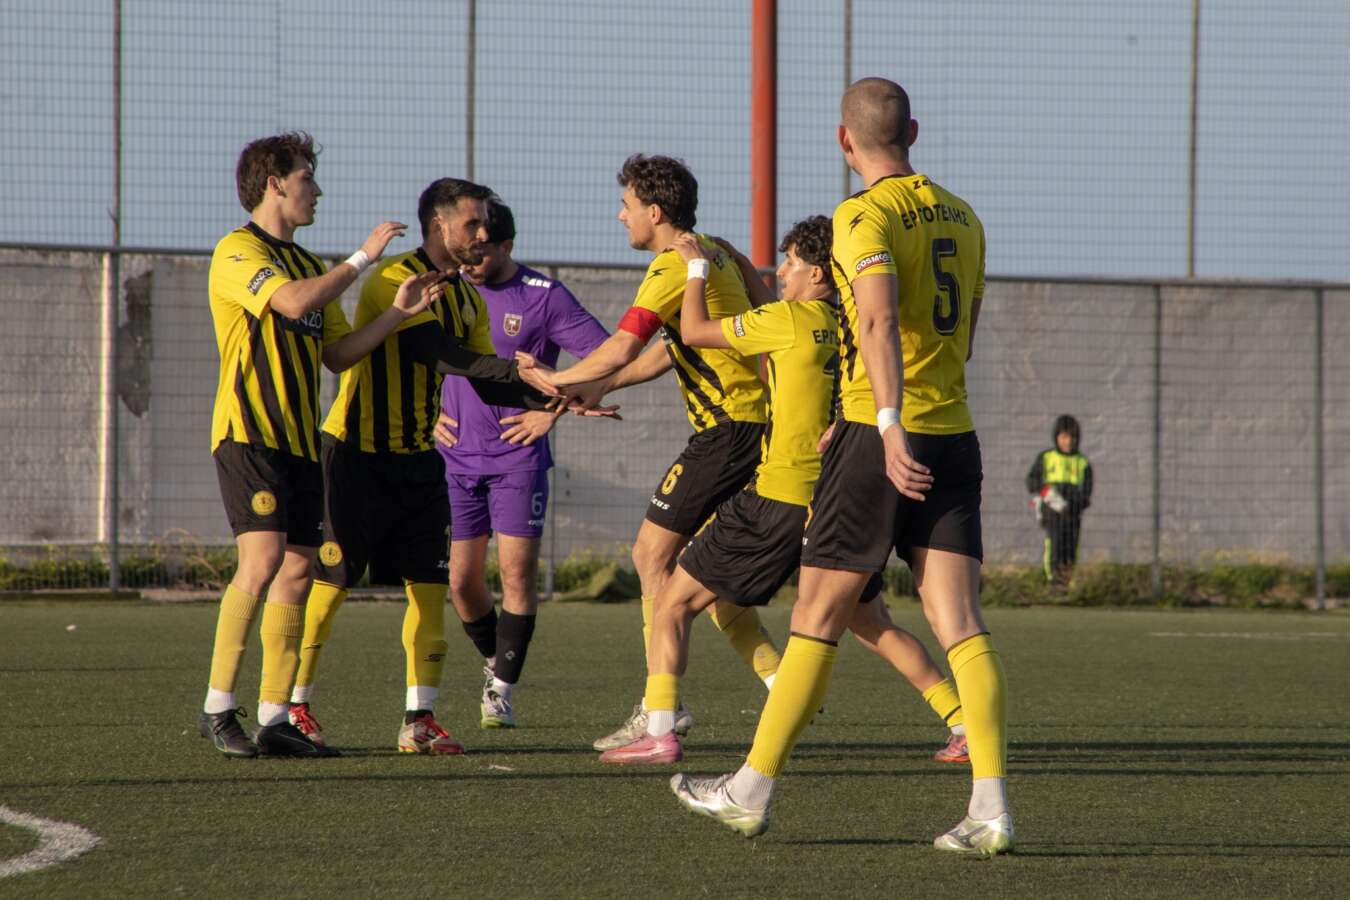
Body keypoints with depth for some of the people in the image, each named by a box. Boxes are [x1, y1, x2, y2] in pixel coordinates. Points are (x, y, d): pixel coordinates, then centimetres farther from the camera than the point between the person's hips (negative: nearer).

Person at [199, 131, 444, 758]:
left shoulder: (302, 261, 22)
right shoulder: (237, 252, -5)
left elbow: (337, 353, 20)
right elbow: (293, 303, -22)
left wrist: (397, 312, 8)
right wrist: (363, 258, -13)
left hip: (299, 438, 9)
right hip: (249, 432, -9)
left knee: (298, 570, 3)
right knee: (264, 559, -19)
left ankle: (273, 719, 4)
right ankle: (218, 708, -15)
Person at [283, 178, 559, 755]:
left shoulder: (465, 297, 10)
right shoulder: (396, 281, -16)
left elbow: (486, 380, 8)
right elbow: (441, 354, -28)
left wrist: (551, 398, -7)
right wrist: (522, 371, -32)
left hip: (417, 457, 8)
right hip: (359, 453, -8)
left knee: (430, 582, 0)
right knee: (331, 579, -3)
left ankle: (419, 719, 3)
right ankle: (294, 705, 9)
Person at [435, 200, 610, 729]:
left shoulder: (544, 297, -6)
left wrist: (552, 411, -11)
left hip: (518, 456, -4)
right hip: (455, 456, 4)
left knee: (518, 569, -10)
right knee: (461, 578, 2)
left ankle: (502, 690, -3)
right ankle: (496, 667, 25)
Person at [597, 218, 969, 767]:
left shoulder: (790, 320, -10)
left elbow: (694, 331, -5)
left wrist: (698, 268, 10)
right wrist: (741, 266, 32)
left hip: (781, 497, -7)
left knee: (674, 602, 3)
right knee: (874, 626, 19)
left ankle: (660, 733, -6)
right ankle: (965, 725, 10)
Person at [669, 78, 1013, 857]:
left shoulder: (866, 216, -8)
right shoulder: (962, 217, 14)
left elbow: (882, 319, -25)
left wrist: (889, 427, -35)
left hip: (883, 438, -6)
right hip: (955, 435, 6)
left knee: (818, 618, 4)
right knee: (962, 626, -1)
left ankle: (753, 792, 14)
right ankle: (991, 806, -13)